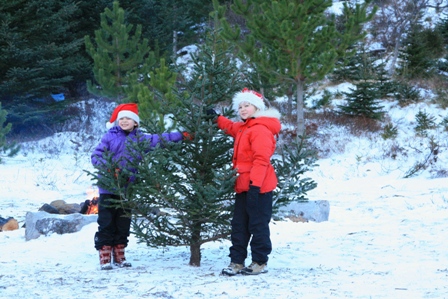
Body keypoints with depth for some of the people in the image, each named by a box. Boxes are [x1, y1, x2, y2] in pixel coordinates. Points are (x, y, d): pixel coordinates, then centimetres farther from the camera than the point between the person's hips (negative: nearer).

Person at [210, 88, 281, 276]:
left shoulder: (260, 129, -14)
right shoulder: (243, 128, 17)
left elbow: (261, 159, -22)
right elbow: (230, 127, 43)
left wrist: (255, 184, -26)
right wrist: (217, 119, 38)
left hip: (257, 187, -10)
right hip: (244, 186, 10)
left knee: (258, 225, -1)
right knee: (239, 225, 10)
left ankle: (260, 262, 7)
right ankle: (237, 261, 14)